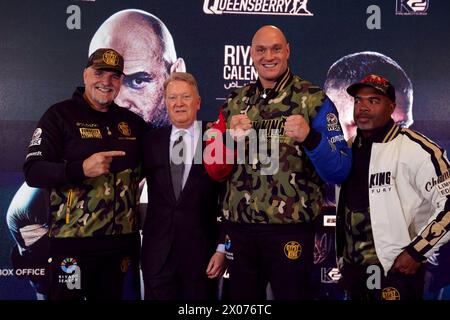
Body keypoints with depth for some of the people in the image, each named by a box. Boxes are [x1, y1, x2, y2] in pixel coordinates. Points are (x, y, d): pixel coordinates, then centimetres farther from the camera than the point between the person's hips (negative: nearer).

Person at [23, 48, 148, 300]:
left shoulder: (132, 121, 10)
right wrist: (81, 168, -27)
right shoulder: (60, 115, -4)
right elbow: (33, 172, -12)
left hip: (121, 241, 5)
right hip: (74, 242, -5)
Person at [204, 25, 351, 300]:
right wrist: (230, 139, -13)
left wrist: (310, 138, -27)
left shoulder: (314, 100, -4)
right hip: (238, 227, 4)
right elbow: (215, 170, 5)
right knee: (241, 296, 17)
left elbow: (339, 172, -10)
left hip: (290, 228, -4)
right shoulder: (235, 103, 8)